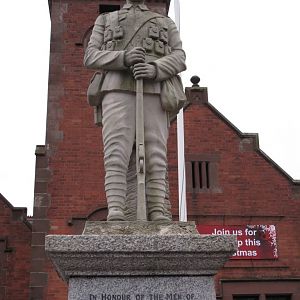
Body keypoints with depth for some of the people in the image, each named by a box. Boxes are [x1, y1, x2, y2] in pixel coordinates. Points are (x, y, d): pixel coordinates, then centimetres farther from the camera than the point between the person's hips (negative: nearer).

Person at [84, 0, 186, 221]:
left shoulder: (167, 24, 28)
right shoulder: (105, 21, 27)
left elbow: (179, 59, 8)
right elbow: (91, 58, 9)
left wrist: (153, 70, -16)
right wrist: (125, 58, -12)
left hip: (154, 94, 1)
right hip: (119, 92, -1)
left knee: (155, 159, -13)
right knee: (116, 156, -19)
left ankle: (157, 215, -18)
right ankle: (115, 213, -27)